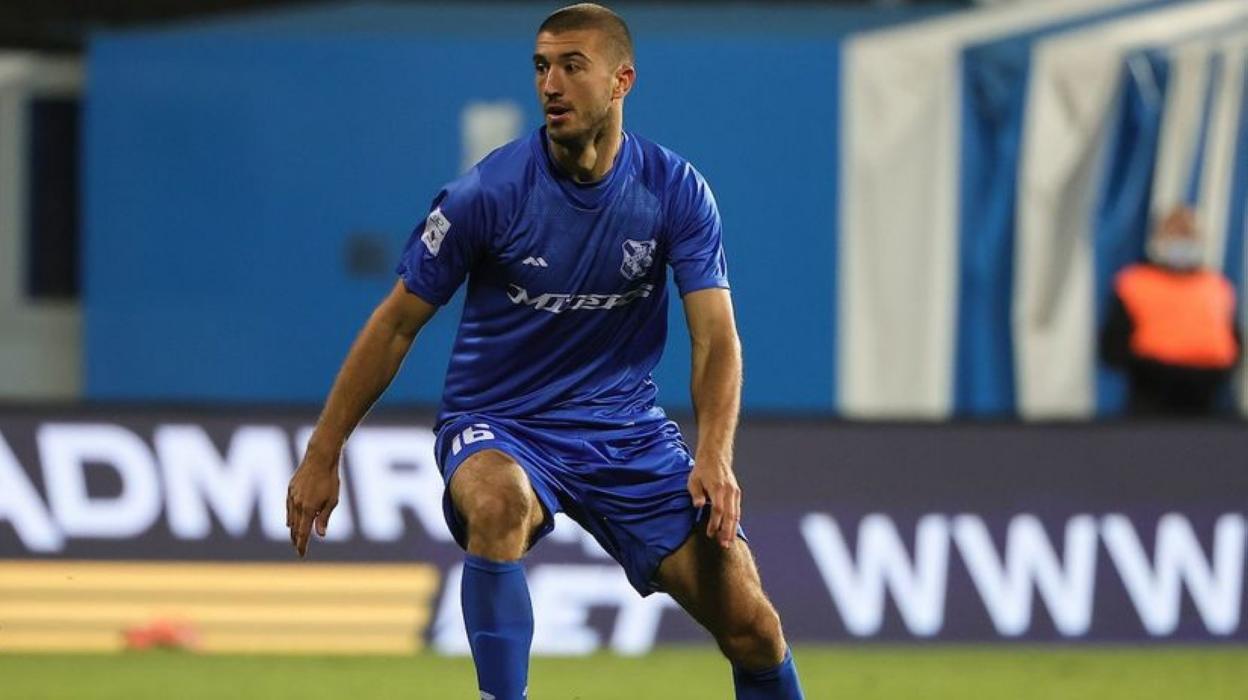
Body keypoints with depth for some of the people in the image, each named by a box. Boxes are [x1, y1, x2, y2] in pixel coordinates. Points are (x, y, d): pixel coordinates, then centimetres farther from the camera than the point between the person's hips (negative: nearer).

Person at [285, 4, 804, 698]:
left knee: (751, 626, -7)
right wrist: (322, 457, -4)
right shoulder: (489, 192, -14)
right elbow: (398, 324, -5)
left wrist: (715, 457, -28)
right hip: (497, 429, -3)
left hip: (626, 427, 3)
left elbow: (716, 336, -10)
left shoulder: (677, 191, -8)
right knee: (500, 503, -40)